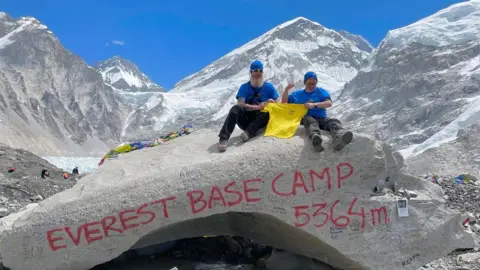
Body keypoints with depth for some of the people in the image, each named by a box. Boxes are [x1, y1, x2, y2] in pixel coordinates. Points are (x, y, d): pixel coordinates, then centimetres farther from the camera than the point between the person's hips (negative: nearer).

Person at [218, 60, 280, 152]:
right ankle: (224, 138, -43)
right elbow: (240, 104, -14)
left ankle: (249, 132, -43)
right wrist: (257, 107, -25)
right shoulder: (244, 87, 1)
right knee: (236, 108, -31)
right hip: (245, 120, -1)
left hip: (260, 120, 1)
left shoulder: (269, 87, 4)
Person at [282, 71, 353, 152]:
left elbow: (329, 103, 1)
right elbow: (284, 102, 19)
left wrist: (314, 105, -14)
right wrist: (287, 89, 2)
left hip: (321, 118, 2)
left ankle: (339, 138, -66)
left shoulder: (321, 91, 19)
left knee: (334, 121, -30)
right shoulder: (297, 94, 23)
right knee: (310, 121, -38)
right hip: (306, 118, -1)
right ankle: (315, 139, -74)